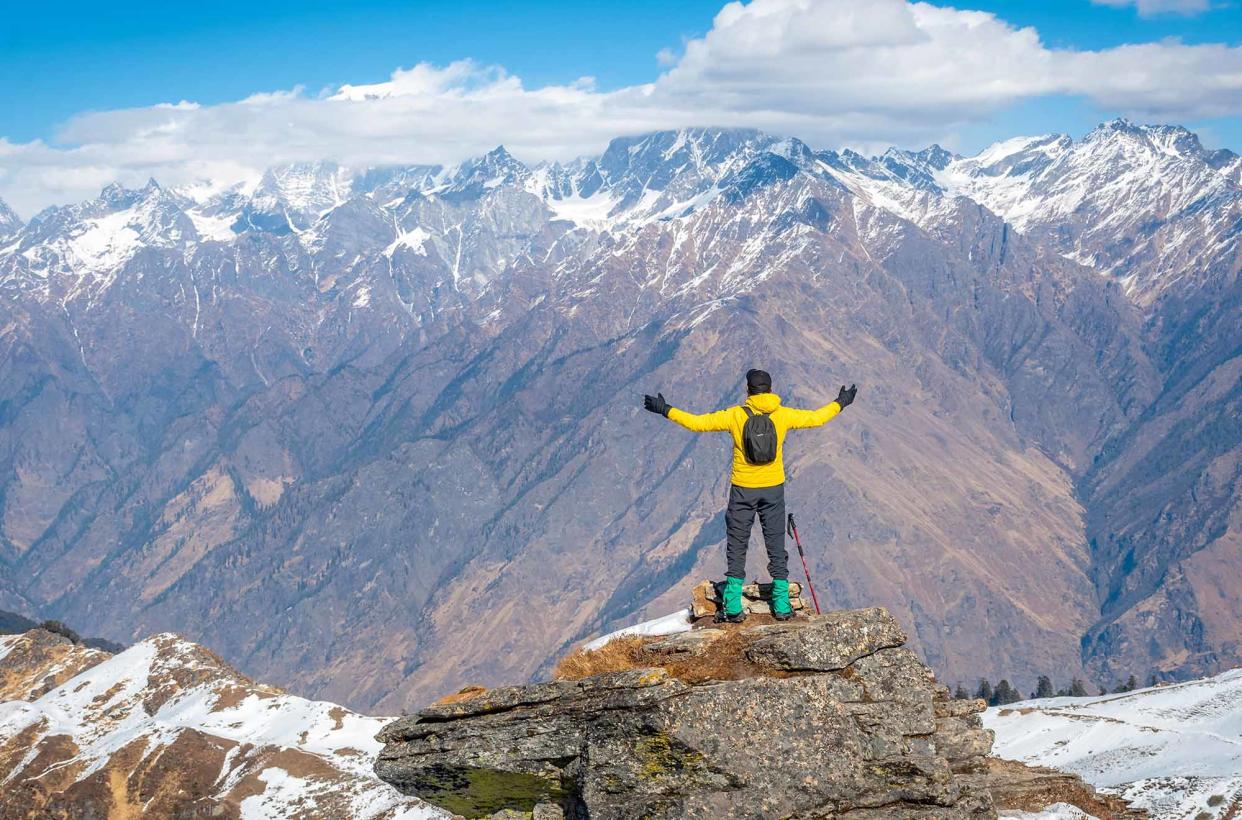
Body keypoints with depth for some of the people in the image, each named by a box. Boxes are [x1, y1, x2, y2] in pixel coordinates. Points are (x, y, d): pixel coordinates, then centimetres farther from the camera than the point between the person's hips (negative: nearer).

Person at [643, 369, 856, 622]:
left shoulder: (735, 415, -10)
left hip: (743, 489, -1)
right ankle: (781, 605, 10)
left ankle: (733, 607, 3)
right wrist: (840, 403, 23)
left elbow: (696, 423, -8)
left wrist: (665, 410, 3)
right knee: (776, 546, 11)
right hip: (773, 488, 1)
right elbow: (816, 418, 6)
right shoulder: (782, 415, -6)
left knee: (737, 547, 8)